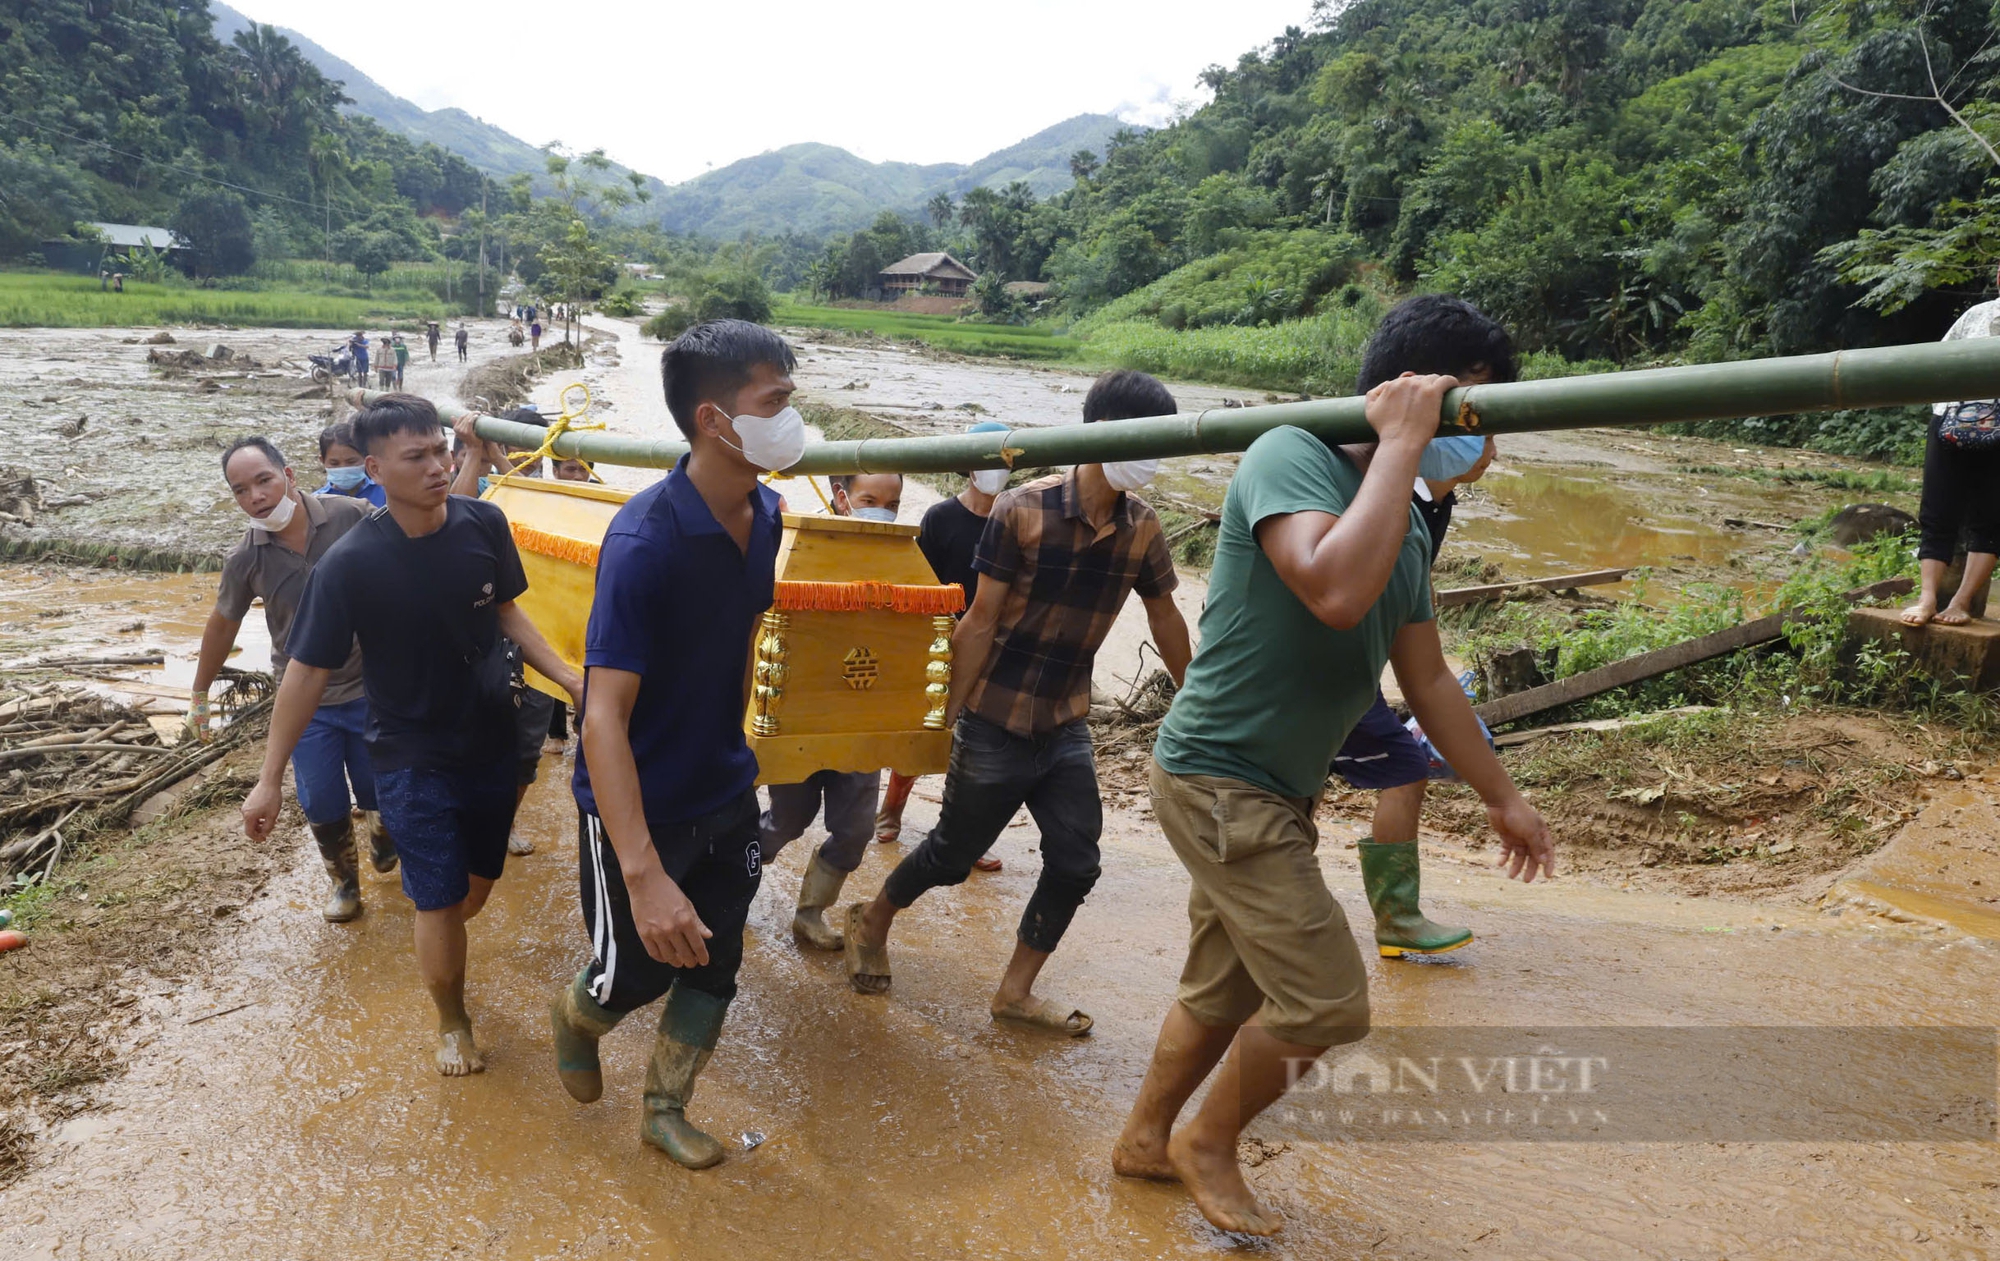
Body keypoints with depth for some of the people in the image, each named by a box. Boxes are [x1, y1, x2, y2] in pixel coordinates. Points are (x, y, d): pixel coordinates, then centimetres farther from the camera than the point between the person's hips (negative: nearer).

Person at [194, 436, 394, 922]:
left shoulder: (353, 517, -16)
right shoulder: (245, 559, -9)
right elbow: (222, 626, 7)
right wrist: (199, 694, 16)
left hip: (370, 688, -1)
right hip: (306, 701, 1)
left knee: (380, 796, 8)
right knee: (322, 806, 6)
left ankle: (384, 850, 43)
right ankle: (344, 882, 32)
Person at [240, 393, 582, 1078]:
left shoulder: (483, 525, -11)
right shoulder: (349, 564, -20)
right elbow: (308, 669, -12)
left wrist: (566, 676, -4)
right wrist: (270, 778, -7)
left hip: (492, 740, 4)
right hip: (413, 758, -4)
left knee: (477, 883, 18)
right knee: (439, 899, 2)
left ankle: (436, 958, 52)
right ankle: (451, 1019, 30)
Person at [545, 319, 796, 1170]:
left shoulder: (763, 515, -5)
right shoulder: (645, 541, -29)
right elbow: (604, 717, -31)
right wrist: (644, 875, -36)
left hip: (725, 794, 6)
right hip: (636, 806, -6)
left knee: (714, 967, 16)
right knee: (634, 976, 13)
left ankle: (665, 1111, 40)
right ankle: (575, 1016, 49)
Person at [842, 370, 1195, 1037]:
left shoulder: (1142, 528, -3)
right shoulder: (1022, 512, -17)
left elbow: (1165, 617, 10)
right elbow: (980, 623, -13)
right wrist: (949, 716, -10)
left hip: (1067, 728, 5)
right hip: (996, 726, -4)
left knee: (1075, 865, 2)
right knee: (952, 855, 10)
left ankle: (1015, 992, 21)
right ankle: (872, 922, 38)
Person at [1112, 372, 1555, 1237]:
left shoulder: (1407, 525, 9)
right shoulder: (1293, 456, -17)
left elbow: (1429, 681, 17)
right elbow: (1337, 592, -37)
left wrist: (1502, 798, 22)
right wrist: (1400, 444, -27)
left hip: (1271, 794, 9)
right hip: (1220, 780, -9)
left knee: (1225, 991, 20)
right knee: (1325, 1004, -4)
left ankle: (1144, 1141, 40)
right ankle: (1209, 1145, 20)